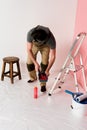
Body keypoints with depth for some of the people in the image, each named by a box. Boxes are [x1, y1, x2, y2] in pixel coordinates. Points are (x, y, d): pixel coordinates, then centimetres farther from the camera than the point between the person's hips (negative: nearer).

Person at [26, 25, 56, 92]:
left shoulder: (51, 38, -41)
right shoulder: (30, 33, -39)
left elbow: (53, 56, -32)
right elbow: (29, 50, -31)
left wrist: (47, 70, -32)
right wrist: (36, 63, -37)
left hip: (46, 46, -1)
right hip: (34, 44, 2)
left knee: (45, 63, -15)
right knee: (29, 62, -3)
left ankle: (43, 84, -1)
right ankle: (33, 77, 24)